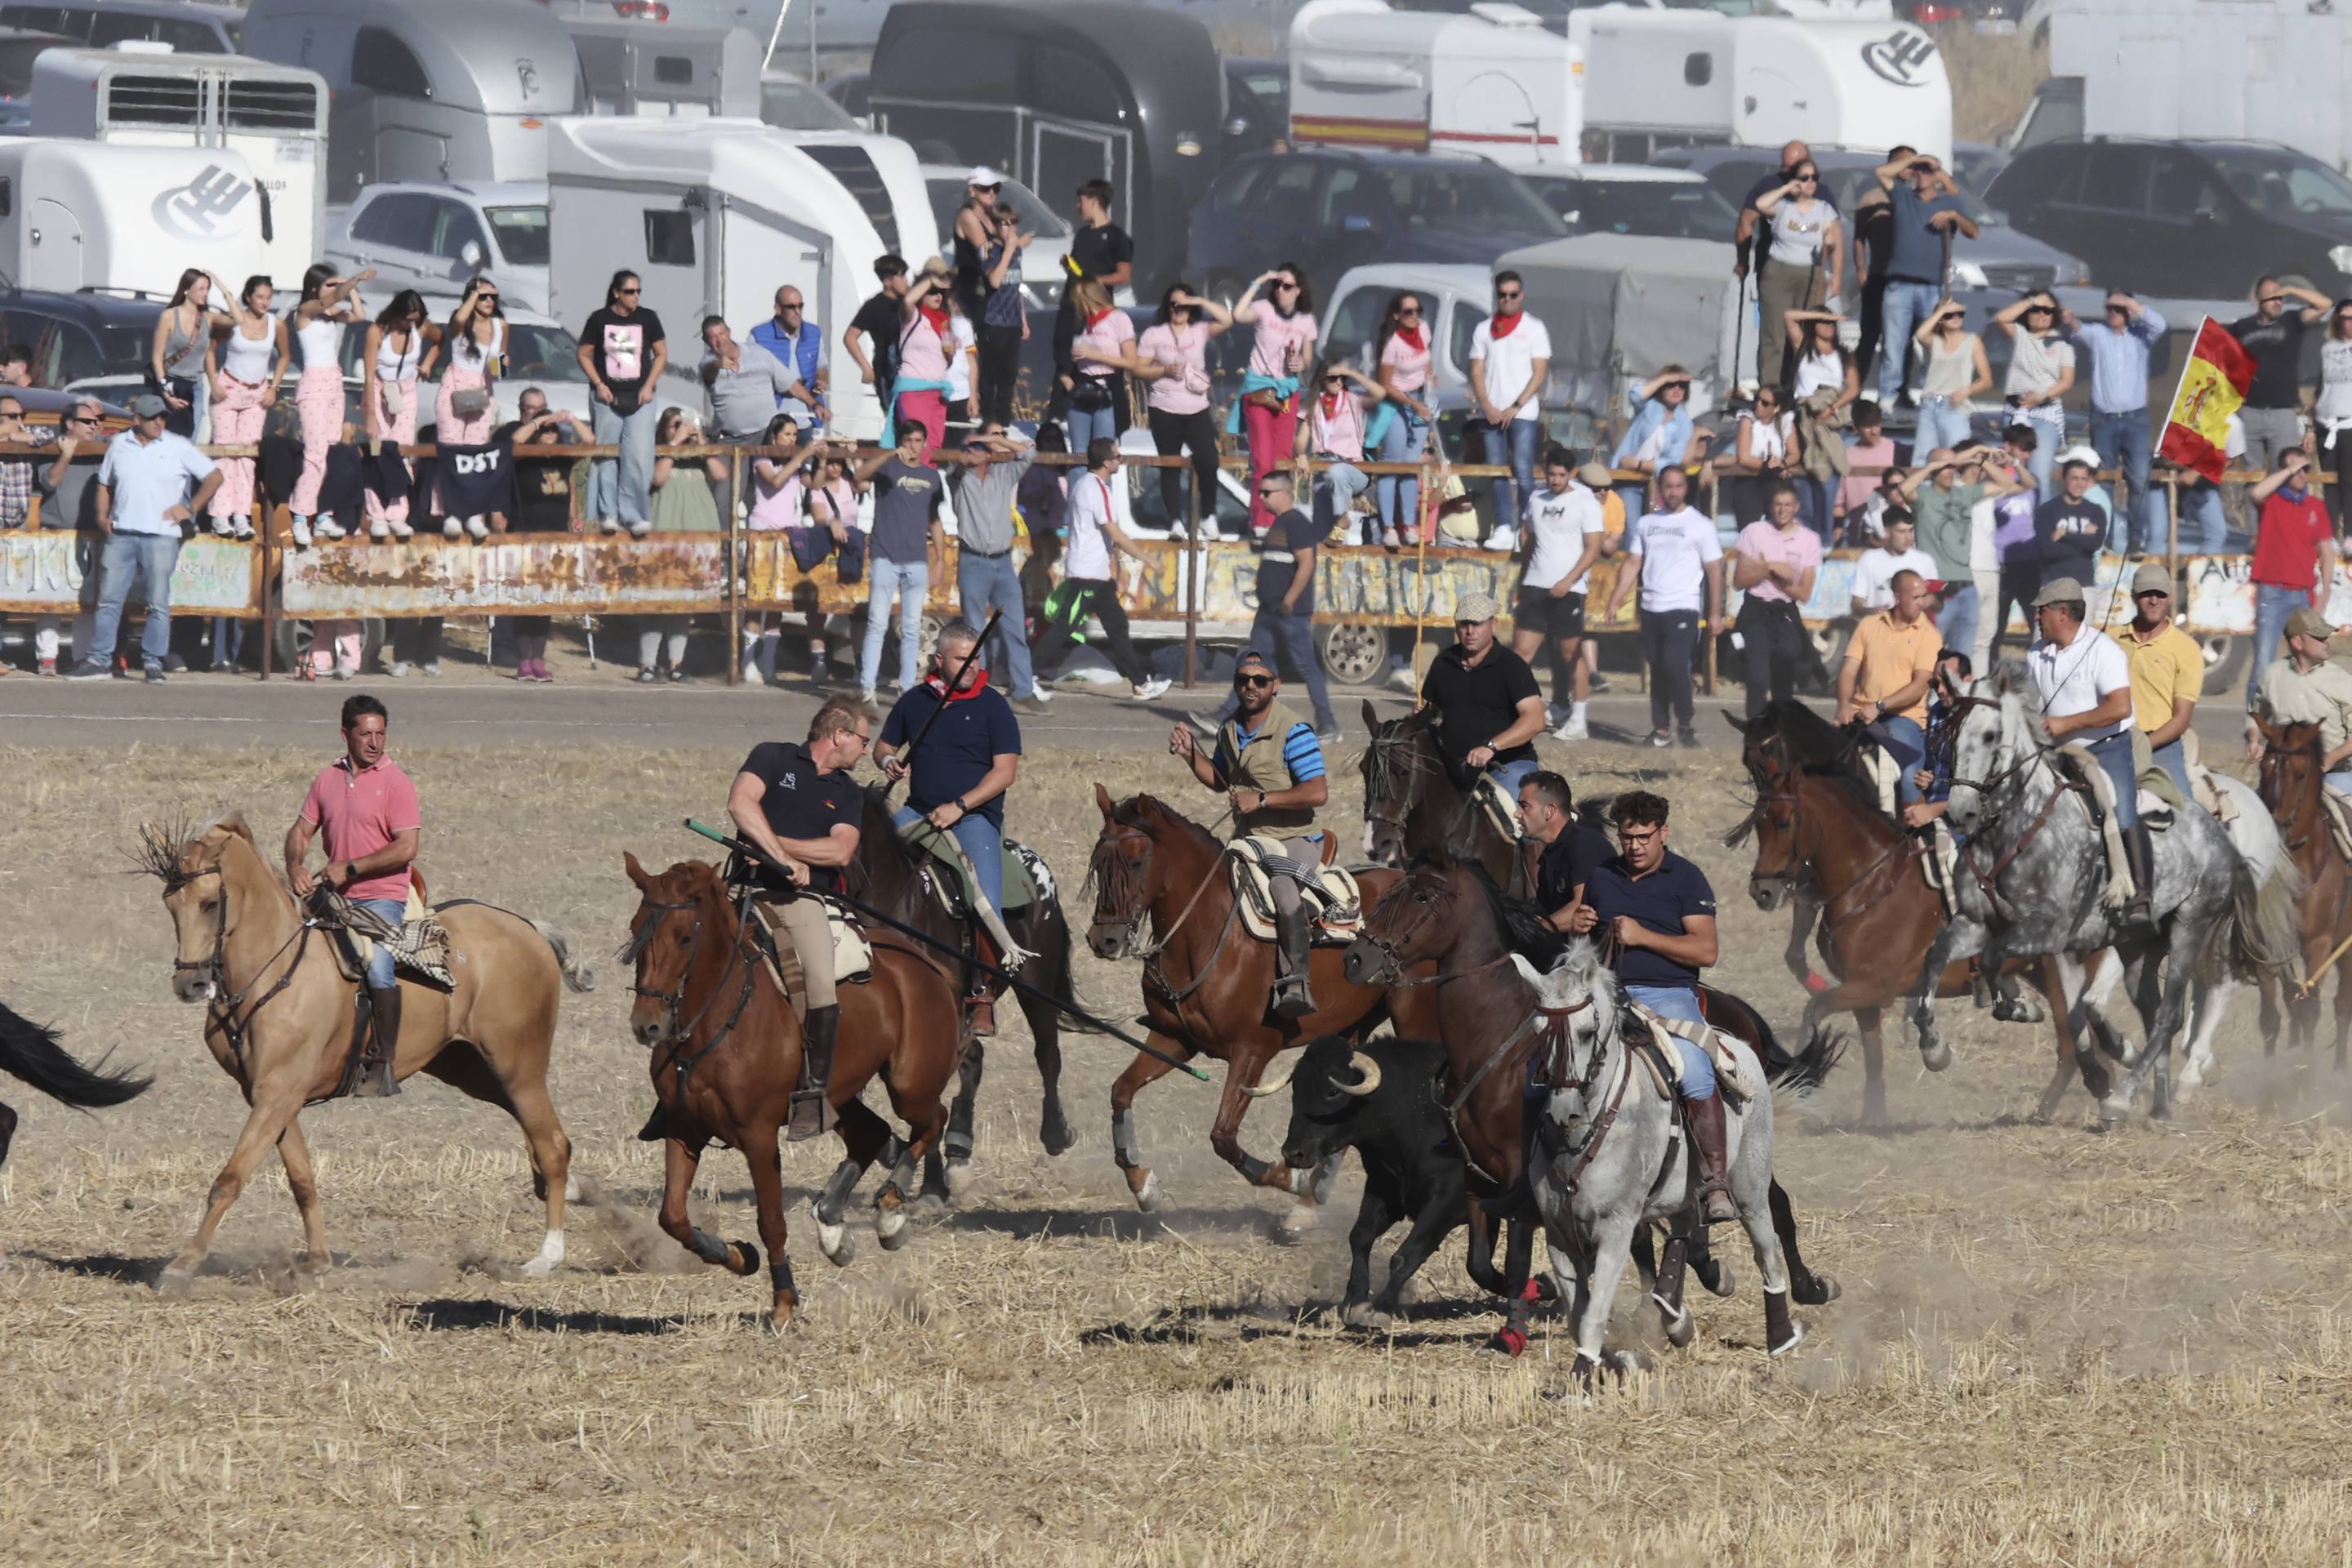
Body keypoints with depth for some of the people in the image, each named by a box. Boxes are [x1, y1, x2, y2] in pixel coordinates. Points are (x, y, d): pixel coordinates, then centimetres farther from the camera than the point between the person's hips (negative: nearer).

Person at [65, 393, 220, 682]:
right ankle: (99, 660, 8)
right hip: (121, 535, 3)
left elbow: (214, 477, 5)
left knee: (158, 602, -3)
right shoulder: (119, 445, 10)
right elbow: (105, 484, 22)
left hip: (161, 536, -3)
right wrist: (102, 515, 7)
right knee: (109, 599, 3)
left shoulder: (178, 447, 2)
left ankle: (154, 662, 3)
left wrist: (190, 509, -2)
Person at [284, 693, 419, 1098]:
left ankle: (383, 1065, -18)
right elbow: (302, 830, 16)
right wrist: (295, 867, -5)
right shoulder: (328, 779, 11)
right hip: (334, 897, 6)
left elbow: (406, 848, -13)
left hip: (380, 897, -6)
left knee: (378, 967, -25)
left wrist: (351, 868, -16)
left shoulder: (396, 782, -5)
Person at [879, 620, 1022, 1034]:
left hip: (975, 817, -4)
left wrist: (958, 807, -16)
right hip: (920, 813, 4)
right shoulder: (915, 701, 9)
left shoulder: (992, 705, -1)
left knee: (985, 906, -20)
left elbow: (1005, 772, -6)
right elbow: (885, 745, 22)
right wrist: (889, 760, -3)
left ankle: (982, 997, -10)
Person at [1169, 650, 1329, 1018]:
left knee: (1282, 888, -37)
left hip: (1294, 839, -8)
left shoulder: (1293, 731, -15)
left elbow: (1318, 793, -22)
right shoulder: (1231, 728, 8)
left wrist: (1261, 799, -25)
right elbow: (1220, 780, 24)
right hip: (1247, 841, 8)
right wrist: (1190, 754, 6)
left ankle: (1297, 984, -43)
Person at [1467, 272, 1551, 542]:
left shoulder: (1533, 329, 4)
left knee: (1523, 473, -10)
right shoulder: (1484, 330, 12)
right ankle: (1504, 528, 4)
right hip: (1491, 414, 3)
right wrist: (1487, 406, -5)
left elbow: (1540, 373, -1)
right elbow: (1477, 372, 9)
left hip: (1523, 414, -3)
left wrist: (1516, 407, -9)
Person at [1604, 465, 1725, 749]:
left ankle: (1687, 722, -2)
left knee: (1674, 662, -17)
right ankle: (1660, 730, 11)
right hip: (1651, 607, 4)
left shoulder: (1700, 525, 1)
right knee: (1658, 669, 6)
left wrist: (1715, 613, -5)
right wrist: (1614, 601, 3)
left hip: (1683, 608, -4)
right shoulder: (1646, 523, 12)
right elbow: (1632, 565, 13)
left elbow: (1714, 570, 0)